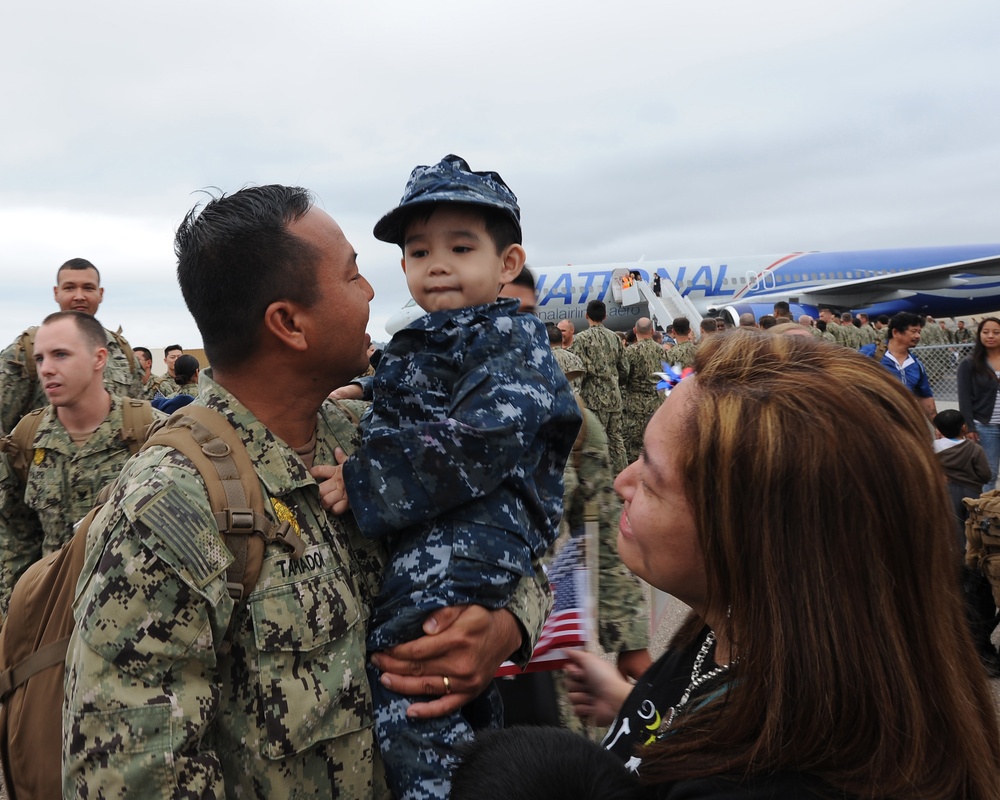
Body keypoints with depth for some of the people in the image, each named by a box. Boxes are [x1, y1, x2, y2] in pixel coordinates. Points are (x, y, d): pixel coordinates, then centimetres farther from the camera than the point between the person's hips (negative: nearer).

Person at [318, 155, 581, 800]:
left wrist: (364, 483, -20)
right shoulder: (410, 350, 18)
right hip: (409, 543, 8)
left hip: (471, 536, -8)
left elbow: (474, 445, -21)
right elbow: (385, 432, 30)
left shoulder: (514, 341, -7)